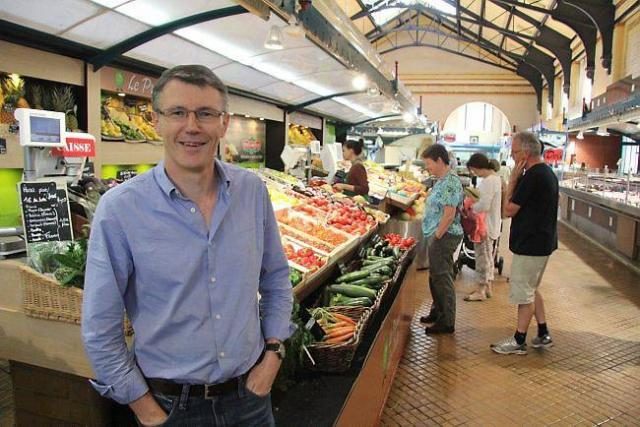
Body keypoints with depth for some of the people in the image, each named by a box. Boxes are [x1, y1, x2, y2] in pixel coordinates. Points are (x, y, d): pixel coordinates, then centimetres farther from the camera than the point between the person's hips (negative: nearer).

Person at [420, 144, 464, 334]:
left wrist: (437, 236, -18)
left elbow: (449, 215, -23)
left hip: (444, 236, -10)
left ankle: (447, 322, 9)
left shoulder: (450, 183, -18)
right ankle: (437, 313, 34)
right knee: (436, 276, 19)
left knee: (442, 278, -1)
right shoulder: (442, 180, 13)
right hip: (438, 235, 10)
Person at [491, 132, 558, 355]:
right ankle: (543, 335, 29)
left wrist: (514, 178, -14)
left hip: (529, 245, -10)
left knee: (524, 293, 1)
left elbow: (510, 209, -16)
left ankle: (519, 341, 13)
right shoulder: (547, 172, 10)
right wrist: (517, 179, 2)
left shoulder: (532, 176, -23)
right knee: (531, 289, 21)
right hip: (542, 242, 10)